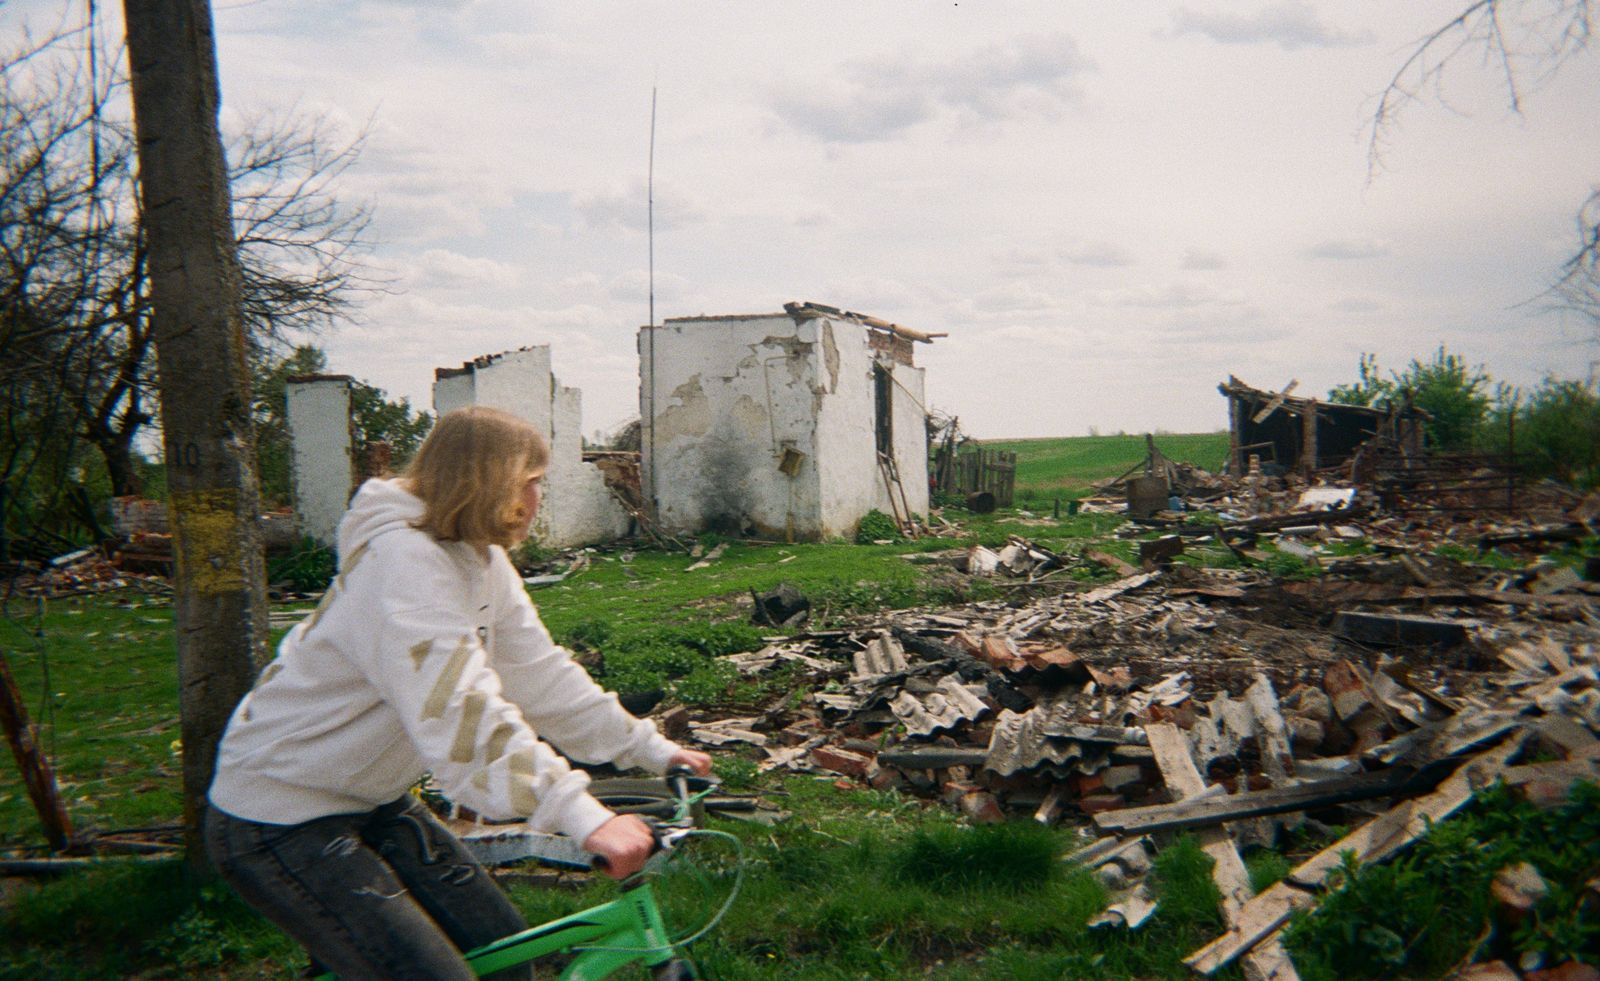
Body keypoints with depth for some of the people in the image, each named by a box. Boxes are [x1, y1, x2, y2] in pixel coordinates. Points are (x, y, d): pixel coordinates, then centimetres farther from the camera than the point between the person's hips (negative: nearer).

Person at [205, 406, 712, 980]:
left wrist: (650, 749, 1)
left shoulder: (482, 563, 3)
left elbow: (540, 674, 4)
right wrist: (582, 815, -45)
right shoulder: (402, 562, -27)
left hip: (371, 802, 9)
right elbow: (460, 712, -39)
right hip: (281, 824, -9)